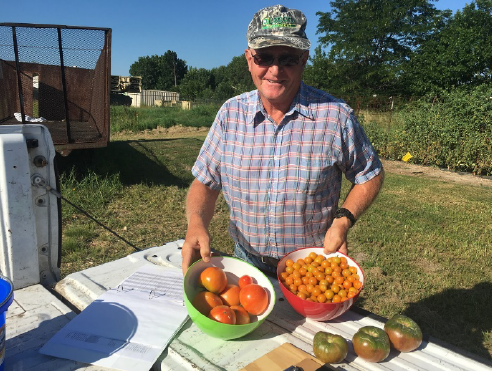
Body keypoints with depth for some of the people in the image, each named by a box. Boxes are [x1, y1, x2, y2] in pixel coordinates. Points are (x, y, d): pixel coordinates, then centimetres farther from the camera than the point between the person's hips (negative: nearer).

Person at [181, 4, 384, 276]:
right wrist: (196, 223, -22)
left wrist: (343, 221, -17)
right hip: (246, 262, 2)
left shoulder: (336, 116, -14)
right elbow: (205, 182, -2)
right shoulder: (230, 114, -8)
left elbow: (370, 176, -1)